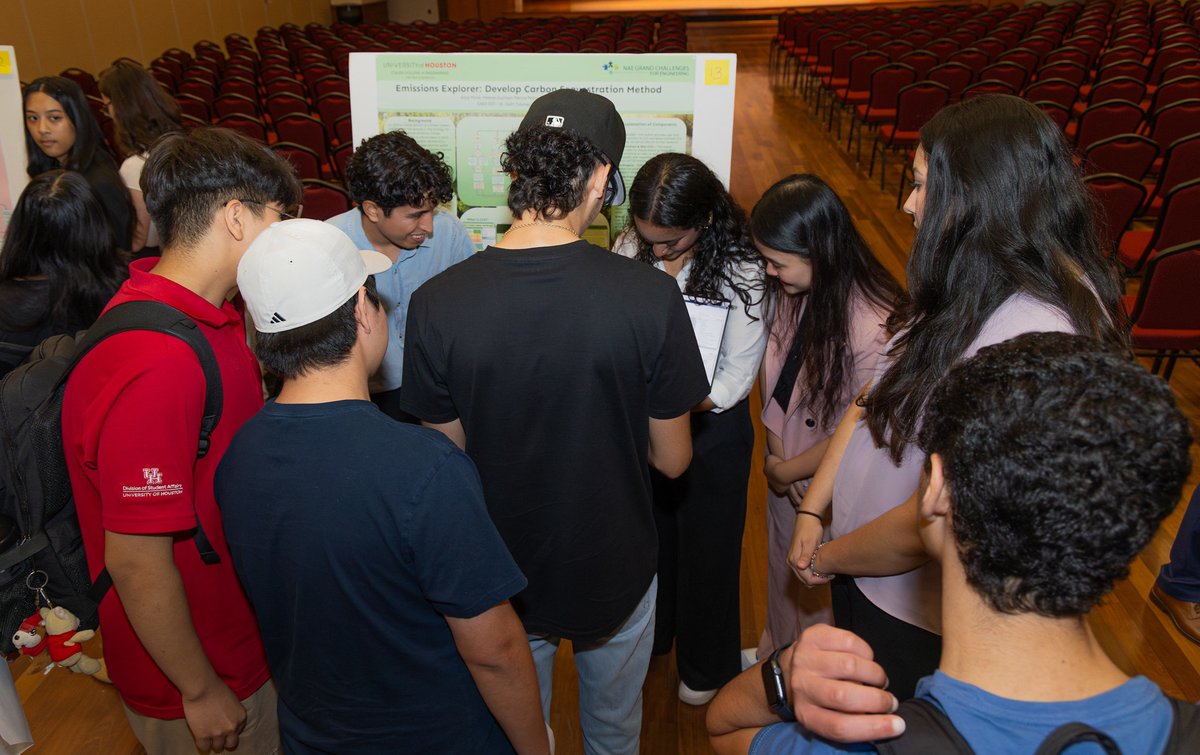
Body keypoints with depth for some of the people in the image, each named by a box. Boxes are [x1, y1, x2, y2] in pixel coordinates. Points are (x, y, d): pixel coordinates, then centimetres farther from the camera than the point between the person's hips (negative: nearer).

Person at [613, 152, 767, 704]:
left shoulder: (741, 271, -22)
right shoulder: (630, 249, -10)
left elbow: (733, 383, -18)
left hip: (710, 428, -3)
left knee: (707, 548, 17)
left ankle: (707, 667, 44)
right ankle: (647, 638, 53)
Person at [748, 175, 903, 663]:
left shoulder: (874, 328, -33)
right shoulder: (791, 290, -11)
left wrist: (788, 470, -12)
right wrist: (775, 451, -9)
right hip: (783, 469, 7)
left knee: (819, 585, 18)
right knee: (782, 568, 29)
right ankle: (776, 652, 56)